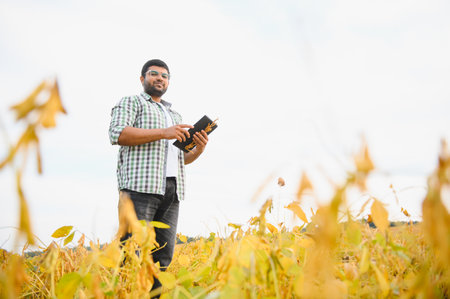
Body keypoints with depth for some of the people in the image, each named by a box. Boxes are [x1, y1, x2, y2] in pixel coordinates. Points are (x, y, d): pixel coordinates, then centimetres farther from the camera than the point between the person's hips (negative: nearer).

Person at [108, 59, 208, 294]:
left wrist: (199, 149, 6)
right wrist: (162, 133, -12)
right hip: (141, 185, -6)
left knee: (163, 254, 1)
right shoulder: (130, 102, 13)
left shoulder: (175, 115, 32)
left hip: (172, 190, 7)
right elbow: (117, 134, -7)